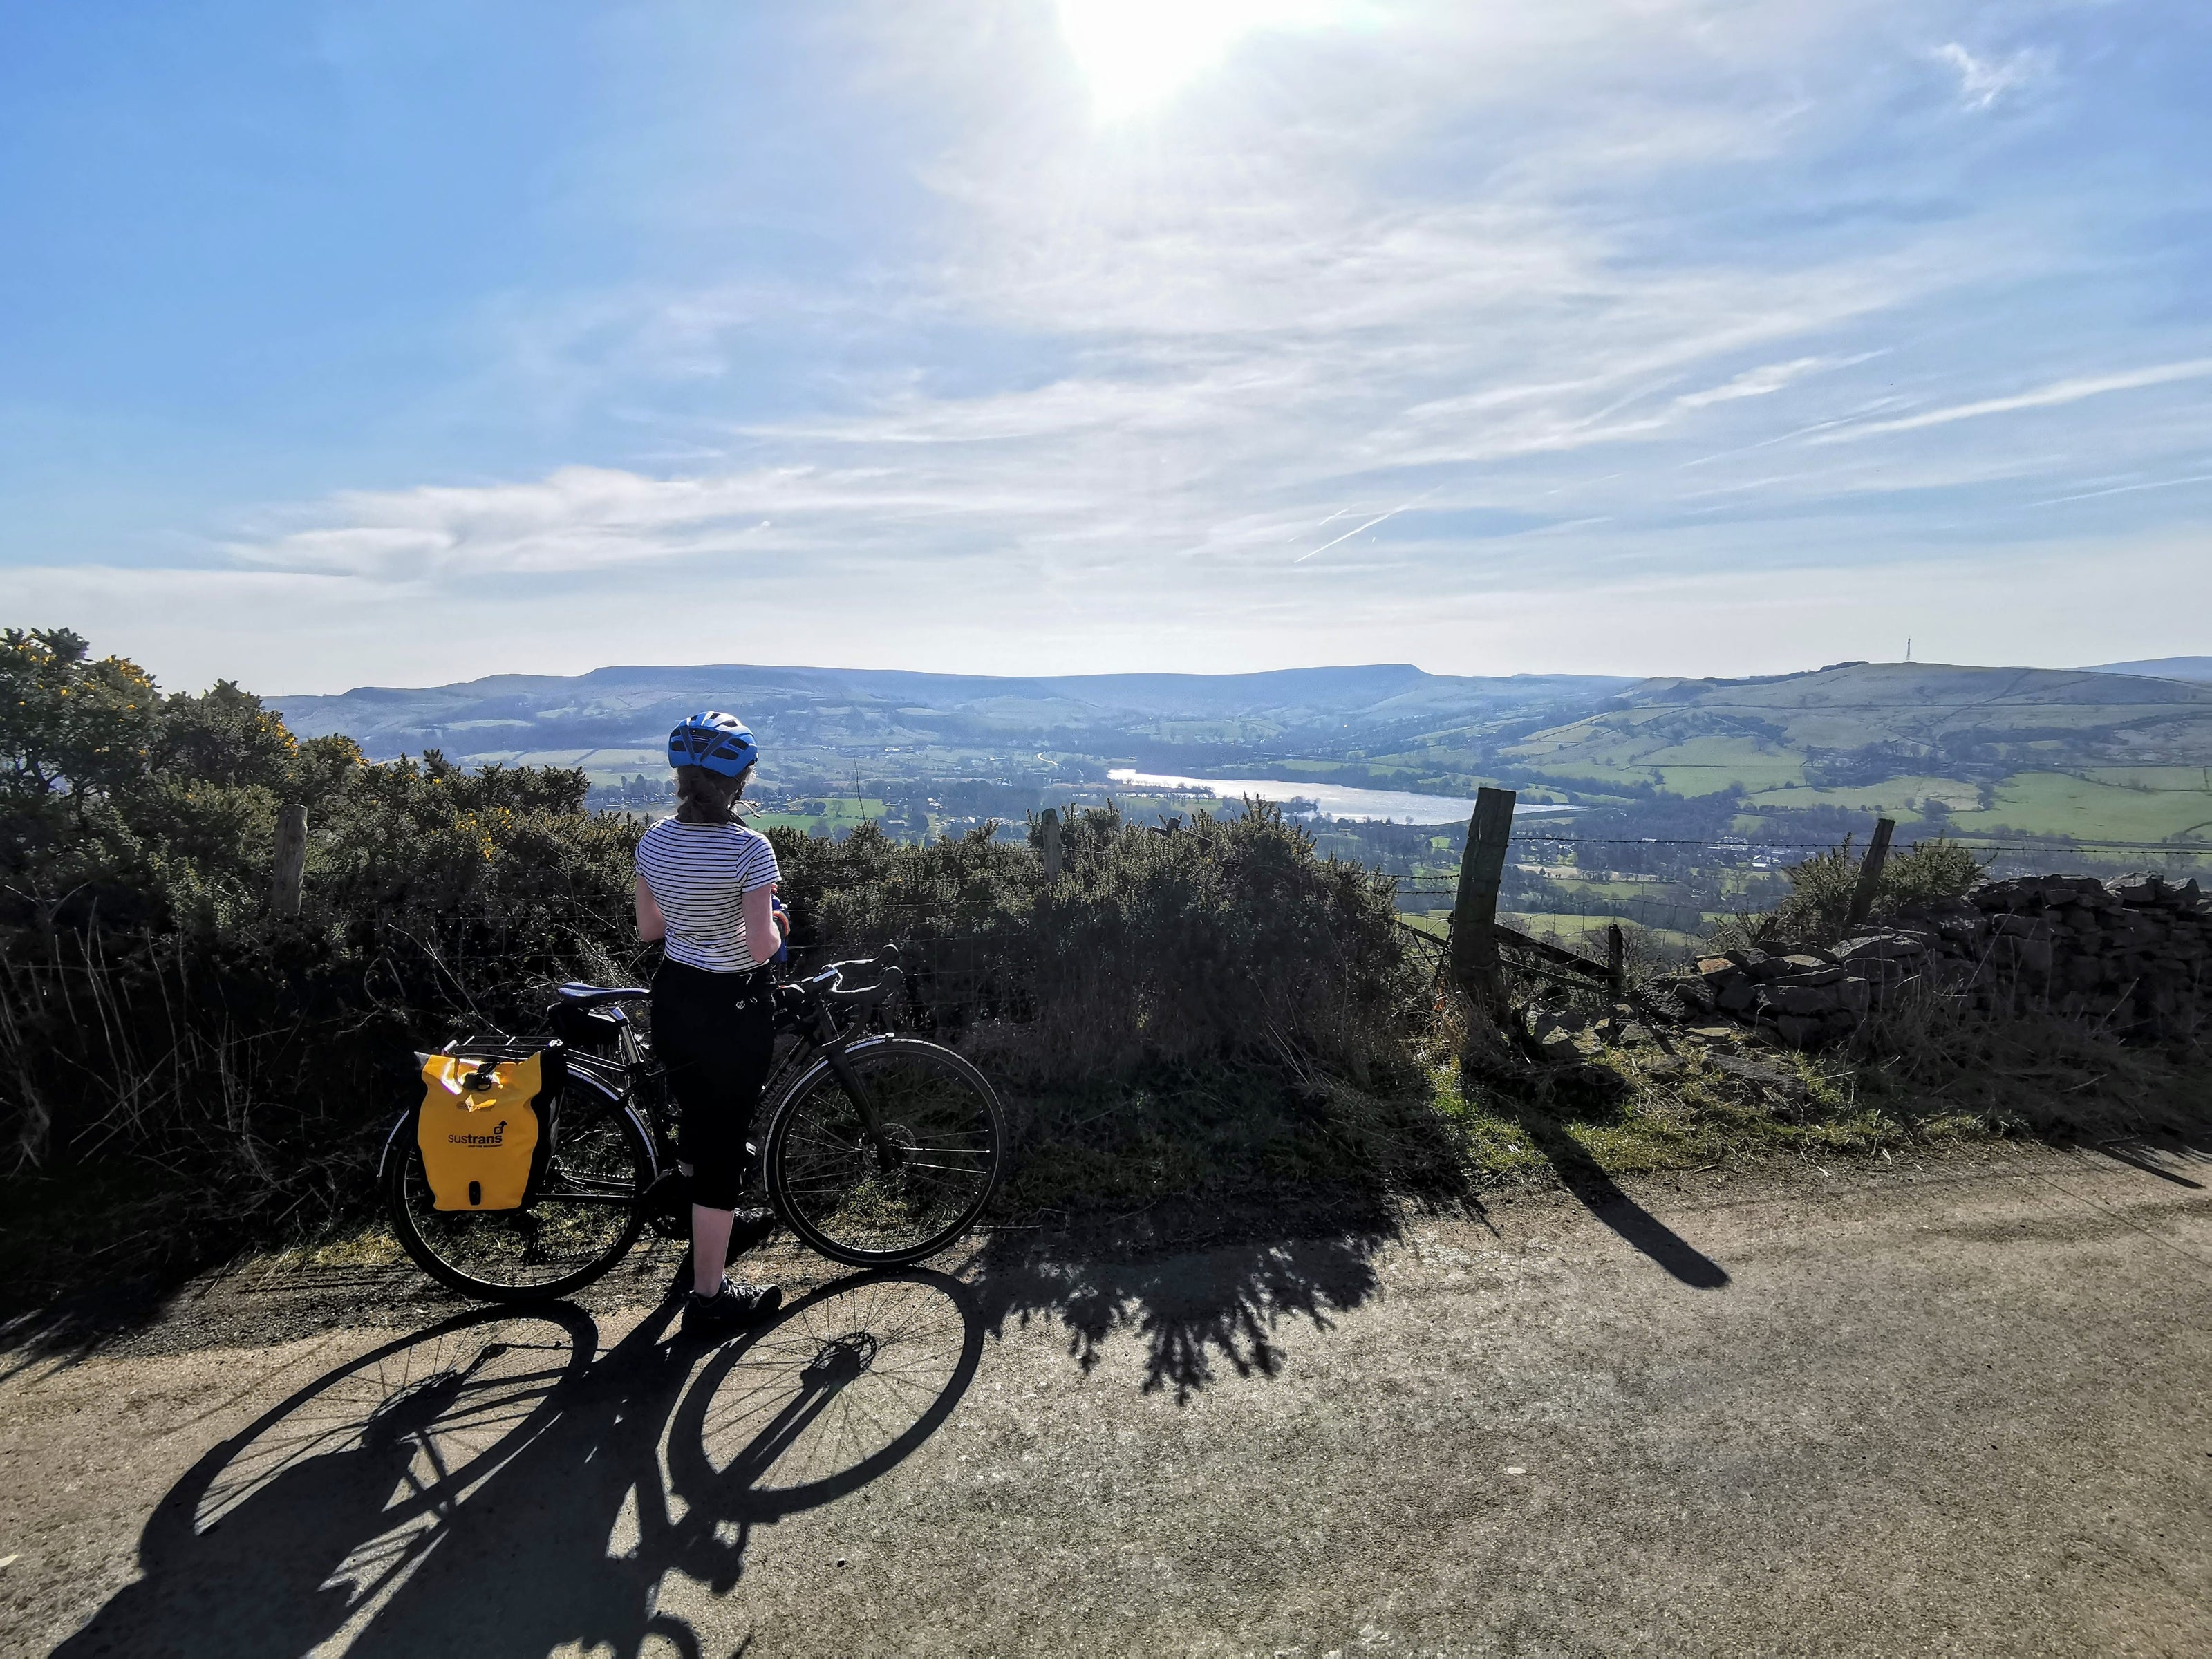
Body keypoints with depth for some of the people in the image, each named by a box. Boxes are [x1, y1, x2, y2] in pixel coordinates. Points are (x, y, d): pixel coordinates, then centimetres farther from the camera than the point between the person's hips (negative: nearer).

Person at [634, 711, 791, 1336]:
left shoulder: (655, 840, -3)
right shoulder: (748, 848, -22)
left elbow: (647, 927, 7)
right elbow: (761, 945, -22)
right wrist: (774, 923, -2)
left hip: (674, 997, 7)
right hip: (733, 1007, -7)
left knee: (697, 1124, 26)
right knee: (725, 1141, 6)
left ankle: (714, 1229, 50)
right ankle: (709, 1296, 20)